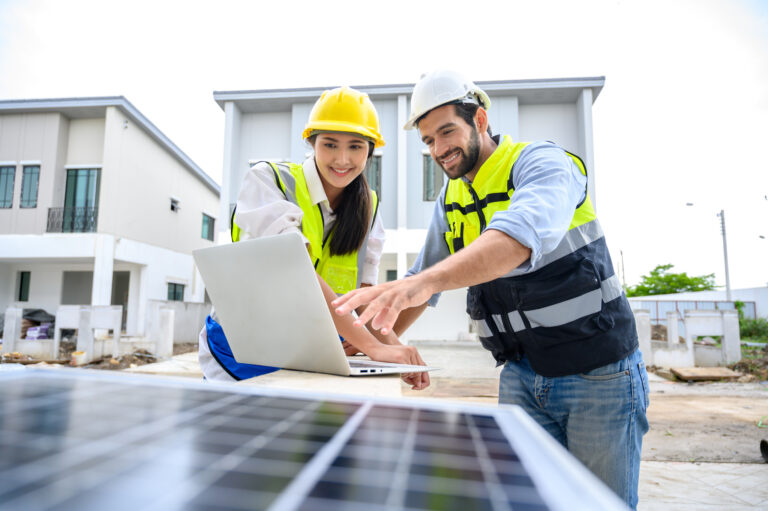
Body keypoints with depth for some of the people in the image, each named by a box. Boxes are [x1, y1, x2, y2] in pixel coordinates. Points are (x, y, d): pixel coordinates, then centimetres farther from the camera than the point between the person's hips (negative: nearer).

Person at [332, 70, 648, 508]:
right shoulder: (451, 201, 7)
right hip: (521, 377, 5)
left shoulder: (542, 162, -14)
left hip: (598, 373, -5)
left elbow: (521, 234, -36)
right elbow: (424, 273, 13)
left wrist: (425, 282, -50)